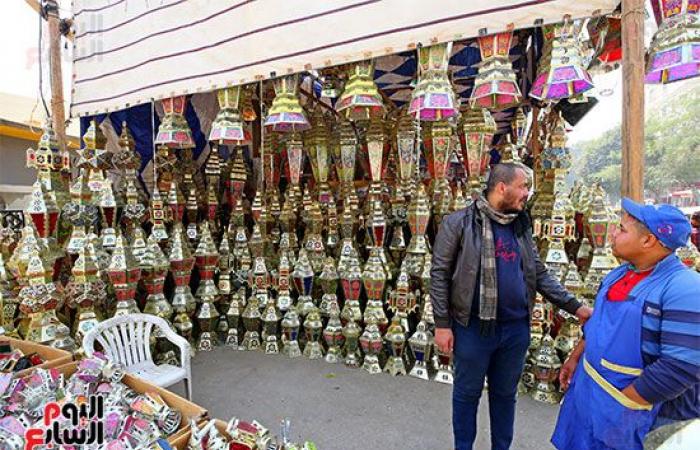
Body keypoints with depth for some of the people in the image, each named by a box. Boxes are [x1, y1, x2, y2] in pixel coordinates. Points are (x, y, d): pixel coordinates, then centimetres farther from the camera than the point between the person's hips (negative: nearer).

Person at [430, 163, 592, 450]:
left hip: (516, 328, 5)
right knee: (467, 393, 14)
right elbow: (439, 274, -10)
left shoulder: (521, 227, 7)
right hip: (473, 327, -4)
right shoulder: (459, 223, -11)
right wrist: (442, 324, -12)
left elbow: (540, 275, 11)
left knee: (505, 394, 21)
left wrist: (575, 307, 2)